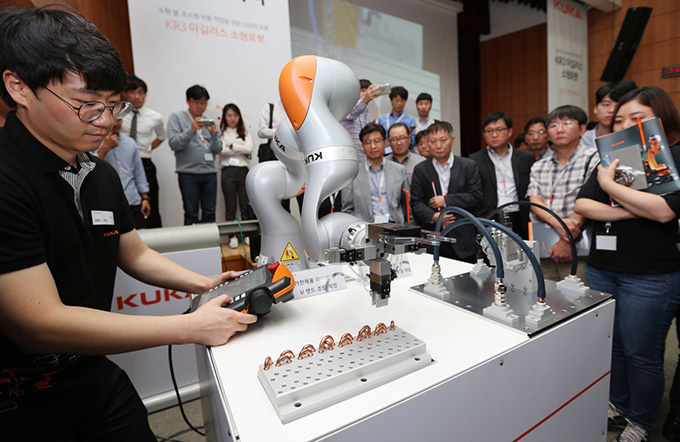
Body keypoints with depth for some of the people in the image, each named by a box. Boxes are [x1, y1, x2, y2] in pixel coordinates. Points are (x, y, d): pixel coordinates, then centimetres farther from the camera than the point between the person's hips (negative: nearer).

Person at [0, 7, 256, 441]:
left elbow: (135, 254, 9)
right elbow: (38, 325, -29)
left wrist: (207, 284, -4)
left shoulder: (101, 174, 2)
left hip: (93, 371, 7)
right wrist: (192, 327, -28)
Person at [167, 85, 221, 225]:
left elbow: (218, 149, 10)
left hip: (209, 172, 3)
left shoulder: (209, 121, 16)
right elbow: (174, 143, -5)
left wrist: (214, 135, -9)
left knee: (209, 213, 5)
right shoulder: (176, 117, 7)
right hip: (188, 172, -3)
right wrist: (191, 130, -17)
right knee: (191, 213, -1)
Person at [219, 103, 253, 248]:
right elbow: (221, 150, -8)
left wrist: (231, 146, -5)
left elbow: (249, 149, -3)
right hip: (228, 171, -1)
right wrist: (240, 150, -4)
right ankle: (233, 236, 10)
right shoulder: (221, 133, 9)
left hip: (244, 171, 2)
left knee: (245, 206, 3)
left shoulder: (245, 133, 15)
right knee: (230, 208, 3)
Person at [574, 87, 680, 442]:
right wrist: (630, 212, -13)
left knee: (641, 353, 8)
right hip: (601, 269, 5)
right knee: (609, 343, 15)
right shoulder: (612, 160, 12)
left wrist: (610, 184, -13)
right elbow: (582, 205, 0)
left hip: (651, 276, -5)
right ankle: (617, 402, 37)